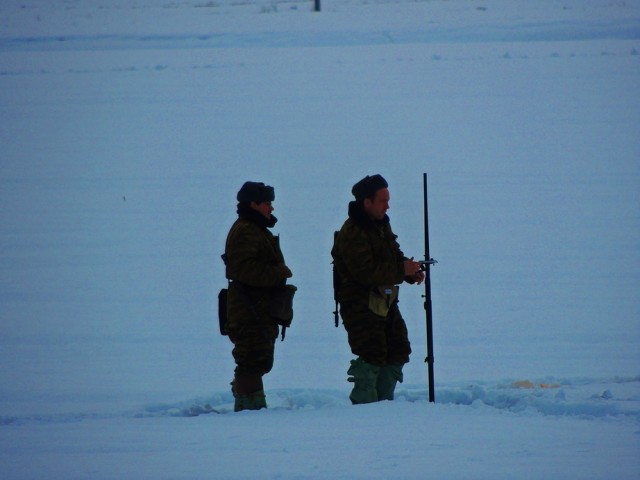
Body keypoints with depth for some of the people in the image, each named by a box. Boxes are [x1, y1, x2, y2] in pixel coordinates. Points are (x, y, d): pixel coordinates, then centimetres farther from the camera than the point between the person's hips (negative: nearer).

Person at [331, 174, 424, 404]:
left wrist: (411, 271, 0)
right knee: (372, 358, -12)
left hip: (385, 303, 9)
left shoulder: (381, 224, 12)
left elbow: (394, 256, 21)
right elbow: (366, 272, -27)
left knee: (397, 353, 12)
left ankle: (383, 401, 23)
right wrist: (402, 271, -25)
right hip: (361, 305, -9)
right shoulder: (352, 234, -19)